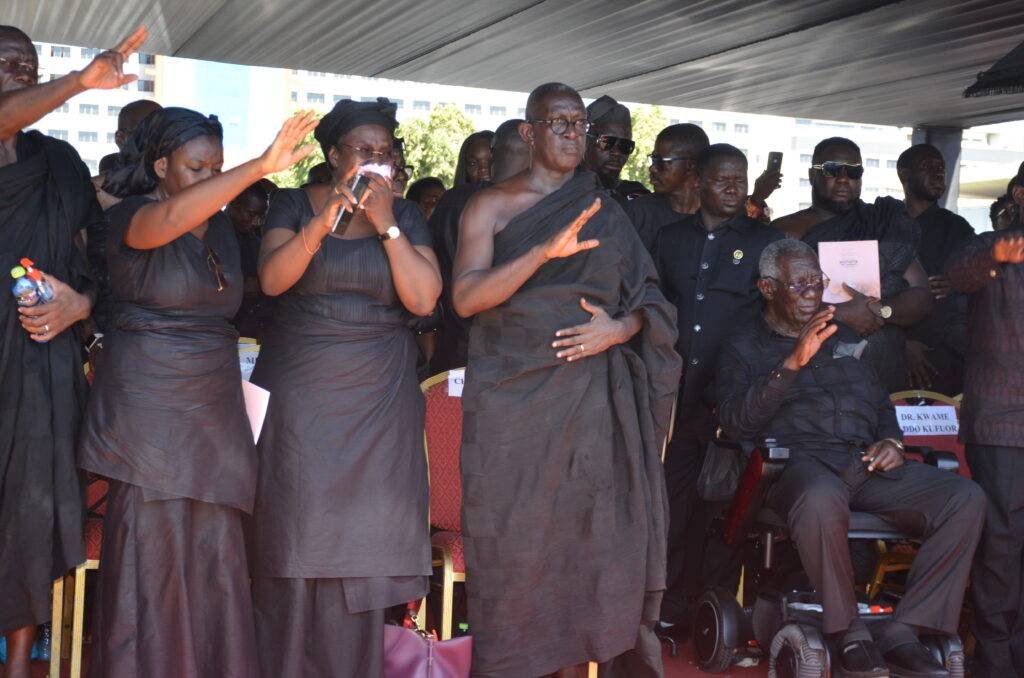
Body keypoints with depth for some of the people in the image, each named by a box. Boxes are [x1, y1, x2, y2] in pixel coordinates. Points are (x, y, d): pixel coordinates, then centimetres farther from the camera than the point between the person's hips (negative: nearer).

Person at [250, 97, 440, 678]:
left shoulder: (406, 216, 7)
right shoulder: (295, 204, 5)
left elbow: (423, 299, -5)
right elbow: (272, 279, -11)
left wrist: (386, 225, -11)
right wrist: (322, 222, -23)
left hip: (378, 399, 1)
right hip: (298, 394, -1)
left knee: (362, 543, 0)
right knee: (295, 538, -2)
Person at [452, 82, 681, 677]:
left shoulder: (606, 210, 15)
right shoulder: (492, 205, 6)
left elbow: (648, 298, 15)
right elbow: (466, 297, -7)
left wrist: (618, 328, -8)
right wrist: (546, 251, -18)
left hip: (593, 397, 2)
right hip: (514, 398, -2)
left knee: (603, 533, -4)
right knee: (514, 538, -3)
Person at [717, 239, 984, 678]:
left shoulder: (843, 340, 29)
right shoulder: (744, 349, 12)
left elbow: (881, 402, 33)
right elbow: (736, 423, -5)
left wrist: (891, 440, 9)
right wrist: (793, 363, -16)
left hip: (867, 465, 5)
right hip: (801, 464, -5)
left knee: (965, 498, -21)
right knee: (821, 498, -42)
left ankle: (901, 631, -21)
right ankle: (848, 634, -22)